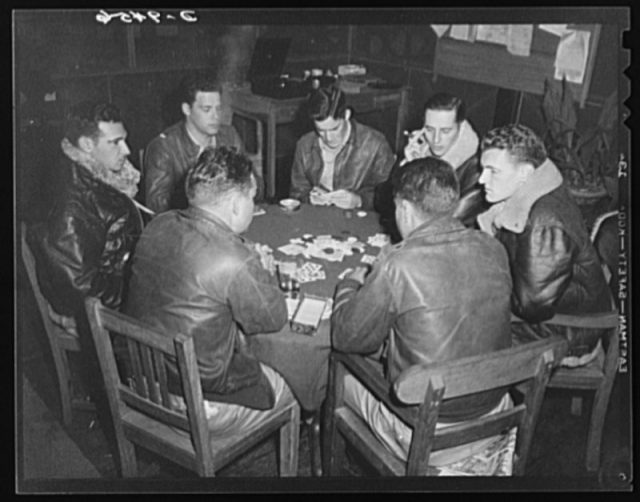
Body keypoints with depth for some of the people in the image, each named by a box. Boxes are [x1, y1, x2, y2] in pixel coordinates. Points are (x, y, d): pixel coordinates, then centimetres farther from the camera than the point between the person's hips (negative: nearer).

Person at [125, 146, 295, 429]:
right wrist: (265, 273, 5)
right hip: (198, 401, -8)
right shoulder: (234, 262, -28)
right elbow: (274, 319, -12)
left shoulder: (158, 226, -5)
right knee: (288, 392, 15)